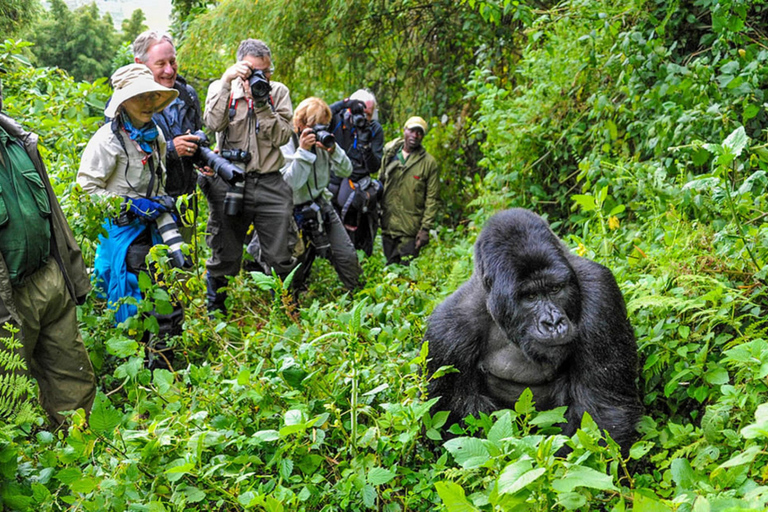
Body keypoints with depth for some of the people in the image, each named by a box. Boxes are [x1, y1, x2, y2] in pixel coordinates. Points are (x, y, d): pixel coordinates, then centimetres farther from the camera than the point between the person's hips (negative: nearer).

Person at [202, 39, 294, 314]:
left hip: (270, 185, 1)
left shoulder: (279, 92, 8)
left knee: (280, 258, 2)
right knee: (224, 257, 8)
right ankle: (214, 311, 26)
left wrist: (262, 103, -12)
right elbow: (214, 123, -13)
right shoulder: (222, 88, 6)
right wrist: (226, 82, -15)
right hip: (229, 183, -1)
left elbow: (282, 136, -2)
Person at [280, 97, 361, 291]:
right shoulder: (286, 146, -15)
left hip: (322, 206, 4)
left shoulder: (323, 141, -1)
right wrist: (303, 151, -29)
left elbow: (346, 172, 0)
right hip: (297, 213, -4)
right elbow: (290, 184, -26)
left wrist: (333, 150, -18)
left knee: (348, 257, -2)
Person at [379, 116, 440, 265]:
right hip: (388, 226, 3)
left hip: (410, 230, -3)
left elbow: (432, 199, -4)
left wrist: (425, 228, -9)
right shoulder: (389, 155, 8)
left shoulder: (429, 162, -2)